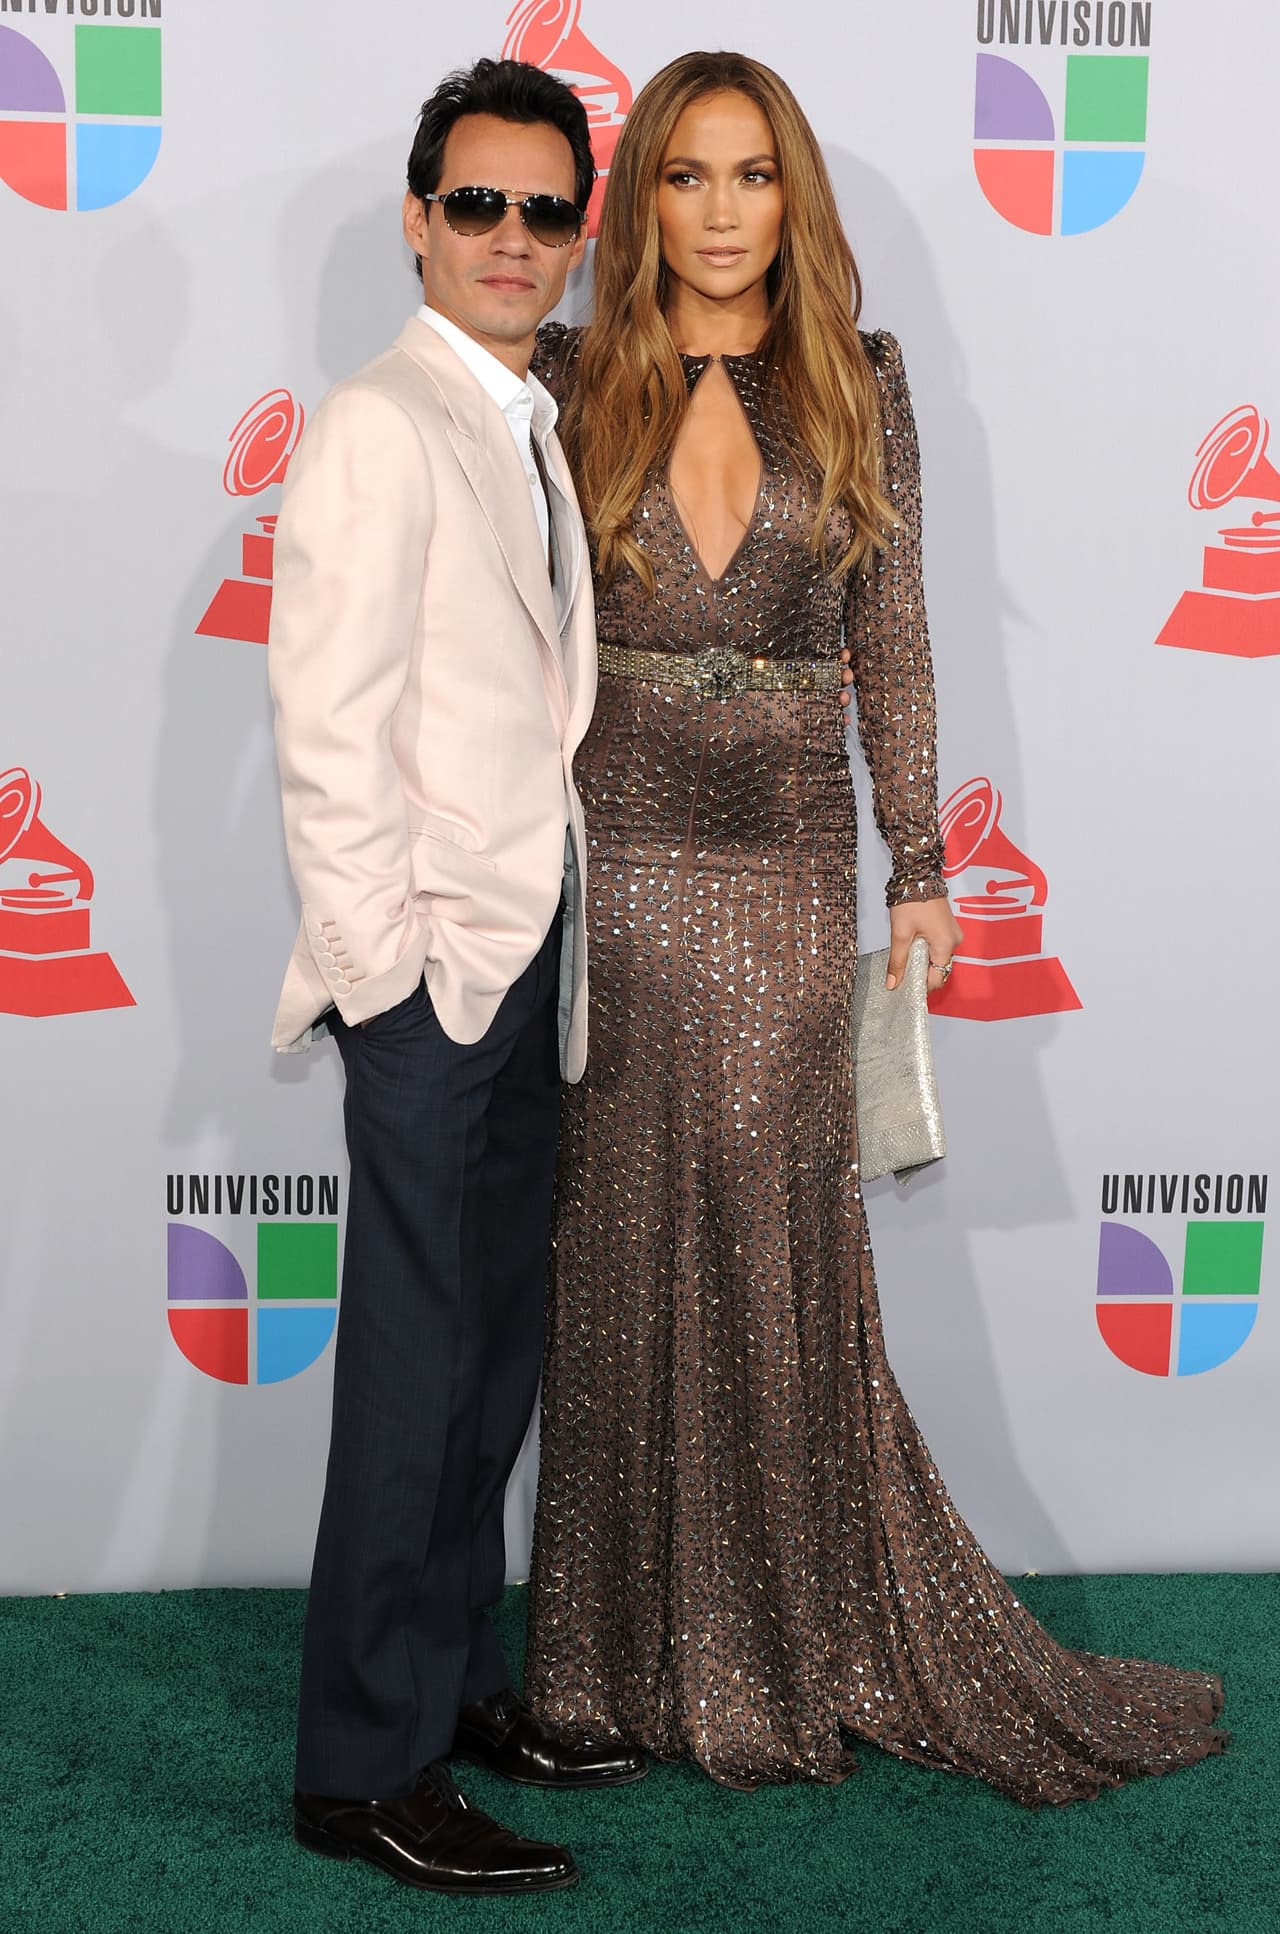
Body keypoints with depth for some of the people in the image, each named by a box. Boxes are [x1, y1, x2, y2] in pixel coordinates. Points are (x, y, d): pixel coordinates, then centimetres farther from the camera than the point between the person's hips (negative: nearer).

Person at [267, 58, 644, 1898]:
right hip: (433, 960, -8)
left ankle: (457, 1677, 29)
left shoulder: (534, 430, 16)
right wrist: (385, 962, -16)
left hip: (530, 952, 8)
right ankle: (369, 1764, 9)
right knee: (417, 1365, -3)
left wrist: (552, 942, 11)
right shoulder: (379, 423, -10)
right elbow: (329, 728, -16)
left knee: (497, 1344, 15)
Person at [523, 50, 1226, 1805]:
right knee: (630, 1238, 5)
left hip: (790, 858, 1)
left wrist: (922, 862, 2)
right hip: (619, 853, 0)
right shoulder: (573, 383, 3)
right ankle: (640, 1653, 20)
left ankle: (814, 1637, 21)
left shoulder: (860, 385, 6)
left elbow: (894, 639, 6)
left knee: (784, 1237, 4)